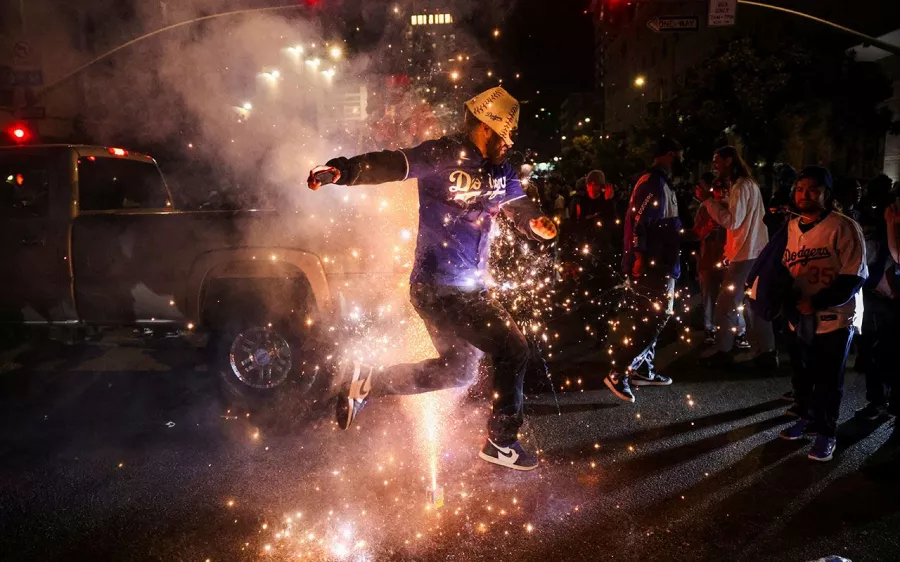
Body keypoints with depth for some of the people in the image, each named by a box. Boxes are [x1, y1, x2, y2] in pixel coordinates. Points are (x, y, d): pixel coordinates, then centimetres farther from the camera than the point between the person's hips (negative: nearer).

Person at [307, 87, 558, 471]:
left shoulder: (500, 171, 11)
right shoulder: (442, 156, -12)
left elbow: (521, 210, 5)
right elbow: (391, 165, -24)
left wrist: (537, 224, -18)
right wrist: (342, 170, -41)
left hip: (469, 288, 9)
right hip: (439, 288, -9)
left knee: (457, 370, 18)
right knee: (512, 350, -6)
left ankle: (368, 382, 24)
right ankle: (502, 443, 12)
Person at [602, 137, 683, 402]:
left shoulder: (661, 181, 18)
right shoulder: (652, 181, -15)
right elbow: (638, 222, -23)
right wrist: (639, 258, -26)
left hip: (661, 264, 11)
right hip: (651, 266, -11)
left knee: (653, 316, 15)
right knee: (643, 319, -10)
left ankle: (642, 369, 23)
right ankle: (618, 372, -6)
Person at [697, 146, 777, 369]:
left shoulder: (742, 186, -15)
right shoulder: (745, 184, 18)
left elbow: (732, 221, -20)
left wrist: (708, 201, -17)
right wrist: (717, 201, 7)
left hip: (746, 254, -10)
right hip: (752, 252, 10)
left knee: (726, 303, -3)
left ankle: (724, 352, 5)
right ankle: (766, 352, 17)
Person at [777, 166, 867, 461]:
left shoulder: (844, 228, -13)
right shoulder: (790, 227, 7)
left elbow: (853, 277, -17)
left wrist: (816, 302, -22)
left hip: (834, 317, -5)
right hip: (799, 318, 5)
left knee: (828, 380, 4)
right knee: (801, 375, 16)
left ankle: (825, 432, 21)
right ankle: (806, 418, 37)